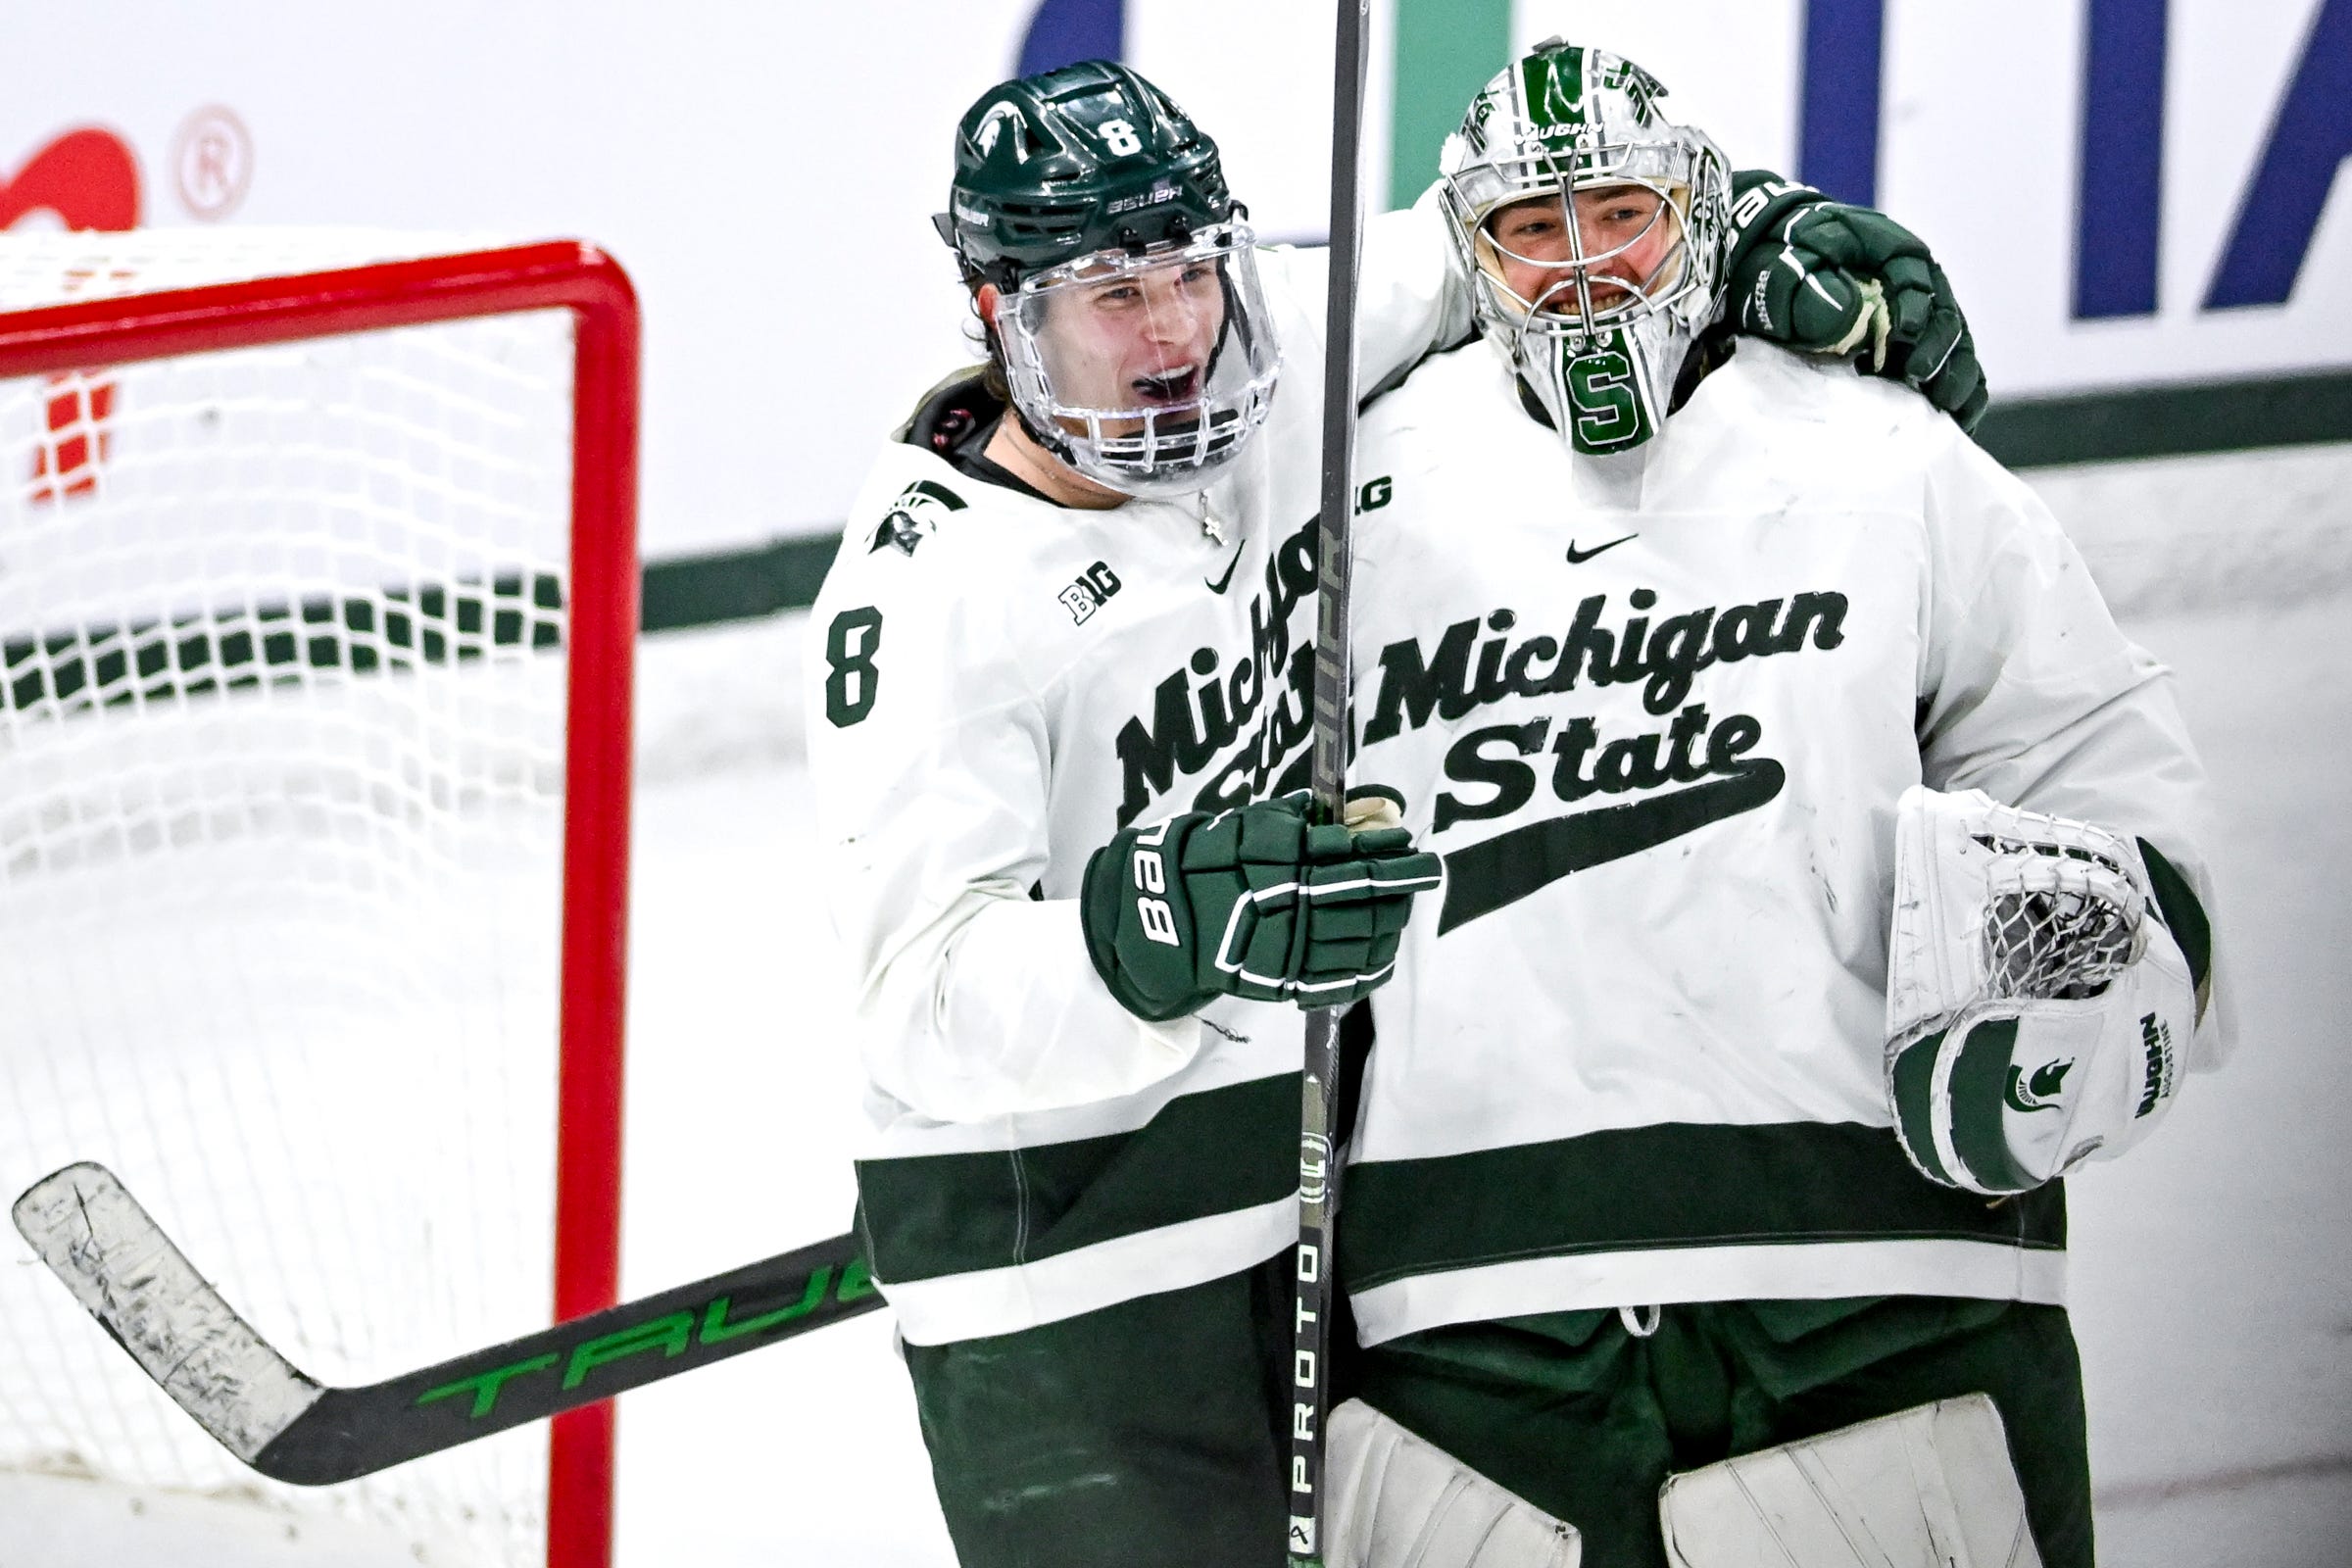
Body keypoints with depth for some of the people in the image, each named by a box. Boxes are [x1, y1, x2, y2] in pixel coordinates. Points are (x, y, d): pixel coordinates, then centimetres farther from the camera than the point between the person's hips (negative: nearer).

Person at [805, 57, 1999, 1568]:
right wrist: (1155, 931, -46)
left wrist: (1782, 239, 1)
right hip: (1066, 1259, -7)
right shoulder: (927, 593, -21)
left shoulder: (1280, 349, -3)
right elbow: (930, 1001, -28)